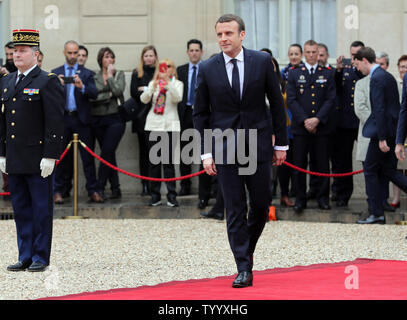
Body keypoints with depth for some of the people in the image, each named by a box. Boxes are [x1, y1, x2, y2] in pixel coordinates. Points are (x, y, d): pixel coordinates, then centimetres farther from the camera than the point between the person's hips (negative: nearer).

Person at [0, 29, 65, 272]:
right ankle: (25, 256, 16)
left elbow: (56, 121, -11)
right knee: (21, 208, 10)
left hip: (38, 158, -7)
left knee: (41, 208, 0)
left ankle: (41, 257, 6)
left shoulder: (48, 82, -7)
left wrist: (50, 156, -16)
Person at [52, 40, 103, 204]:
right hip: (62, 118, 1)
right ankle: (60, 190, 9)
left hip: (81, 119, -1)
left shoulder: (86, 73, 7)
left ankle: (93, 191, 1)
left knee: (88, 156, -2)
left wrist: (82, 87, -25)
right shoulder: (56, 73, 10)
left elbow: (94, 93, -6)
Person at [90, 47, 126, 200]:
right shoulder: (94, 77, 8)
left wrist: (110, 75, -3)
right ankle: (115, 188, 11)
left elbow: (118, 90, -11)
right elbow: (91, 97, -4)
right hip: (98, 119, 2)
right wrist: (109, 95, -9)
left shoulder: (119, 74, 7)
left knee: (107, 153, -11)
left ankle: (100, 187, -9)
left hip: (115, 118, -2)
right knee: (109, 154, 6)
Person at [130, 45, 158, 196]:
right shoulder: (137, 73, 10)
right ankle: (145, 185, 6)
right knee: (144, 150, 4)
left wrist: (145, 90, -8)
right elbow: (133, 93, 0)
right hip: (142, 116, 1)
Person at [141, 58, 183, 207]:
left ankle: (171, 196, -5)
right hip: (153, 125, 2)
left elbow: (177, 98, -13)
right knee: (154, 161, 2)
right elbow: (144, 99, -4)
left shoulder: (177, 84, 8)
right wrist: (154, 84, -18)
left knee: (168, 161, -7)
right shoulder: (153, 83, 12)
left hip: (170, 126, -2)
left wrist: (168, 81, -23)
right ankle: (155, 196, 6)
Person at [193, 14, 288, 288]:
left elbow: (277, 103, 4)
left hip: (258, 145, 1)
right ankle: (244, 269, 2)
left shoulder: (262, 61, -1)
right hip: (225, 149, 0)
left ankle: (247, 249, 31)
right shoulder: (208, 69, 0)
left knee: (262, 205, 5)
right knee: (235, 211, -1)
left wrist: (281, 143, 3)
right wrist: (205, 152, -3)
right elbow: (200, 113, 4)